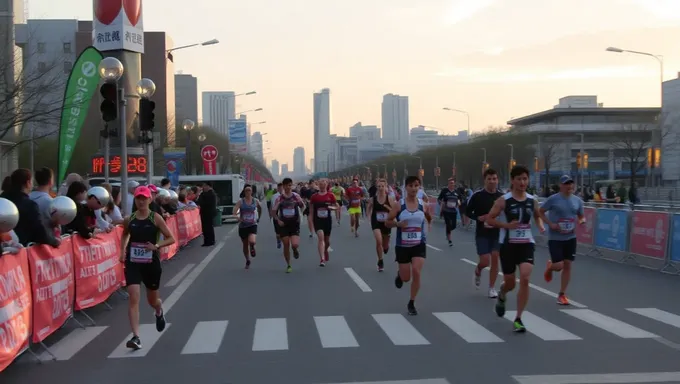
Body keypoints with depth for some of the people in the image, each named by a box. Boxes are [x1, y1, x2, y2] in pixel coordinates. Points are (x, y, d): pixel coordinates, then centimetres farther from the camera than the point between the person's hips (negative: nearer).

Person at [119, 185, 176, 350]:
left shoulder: (156, 218, -8)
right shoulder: (129, 219, 0)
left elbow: (171, 239, -5)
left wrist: (156, 246, -21)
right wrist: (123, 250, 6)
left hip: (151, 263, -1)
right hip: (133, 263, 1)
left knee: (152, 300, 15)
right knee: (133, 298, -14)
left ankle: (159, 312, 53)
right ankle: (136, 337, -13)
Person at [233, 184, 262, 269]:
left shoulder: (255, 201, -1)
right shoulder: (240, 202, -7)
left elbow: (260, 209, 21)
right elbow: (234, 213, -17)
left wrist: (258, 218, 19)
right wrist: (238, 218, -35)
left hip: (252, 225, -1)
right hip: (243, 226, 1)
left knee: (252, 241, -28)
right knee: (245, 245, 12)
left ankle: (252, 248, 9)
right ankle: (248, 261, 35)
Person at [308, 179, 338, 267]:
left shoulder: (330, 196, 0)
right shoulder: (314, 196, -1)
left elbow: (337, 207, 6)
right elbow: (311, 211, 4)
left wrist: (332, 207, -16)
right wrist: (311, 222, 0)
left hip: (327, 220, 2)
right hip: (318, 220, -2)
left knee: (327, 240, 13)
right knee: (321, 237, -20)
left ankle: (325, 250, 48)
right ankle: (322, 259, -22)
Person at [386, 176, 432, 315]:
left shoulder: (423, 205, -1)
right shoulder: (399, 205, -7)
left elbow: (429, 218, 18)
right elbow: (388, 222, -3)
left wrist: (430, 223, -2)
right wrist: (398, 224, -20)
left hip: (419, 245, 1)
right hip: (402, 246, -1)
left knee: (416, 272, -15)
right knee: (406, 278, 6)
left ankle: (411, 303, 3)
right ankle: (399, 275, 47)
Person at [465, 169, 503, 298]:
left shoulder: (502, 196, 1)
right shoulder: (477, 196, -8)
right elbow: (467, 212, 0)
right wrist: (479, 218, -17)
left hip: (497, 233, 3)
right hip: (482, 234, -2)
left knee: (495, 259, -1)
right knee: (485, 261, -8)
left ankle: (492, 288, 12)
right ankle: (477, 272, 28)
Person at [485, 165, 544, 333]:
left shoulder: (532, 200, 2)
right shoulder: (504, 200, -8)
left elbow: (538, 216, 21)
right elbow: (489, 219, -6)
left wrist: (541, 226, -1)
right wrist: (507, 225, -20)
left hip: (526, 244, 2)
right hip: (508, 244, -2)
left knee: (525, 279, -16)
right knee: (510, 283, 8)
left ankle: (518, 319, -5)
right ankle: (501, 297, 48)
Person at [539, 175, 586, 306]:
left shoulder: (577, 200, 4)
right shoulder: (553, 199, -10)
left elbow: (581, 216, 16)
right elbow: (540, 212, -2)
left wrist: (582, 221, -8)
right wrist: (550, 224, -15)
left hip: (571, 238, 4)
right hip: (555, 238, -4)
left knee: (568, 265, 3)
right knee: (559, 266, -8)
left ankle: (562, 295, 14)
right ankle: (550, 266, 31)